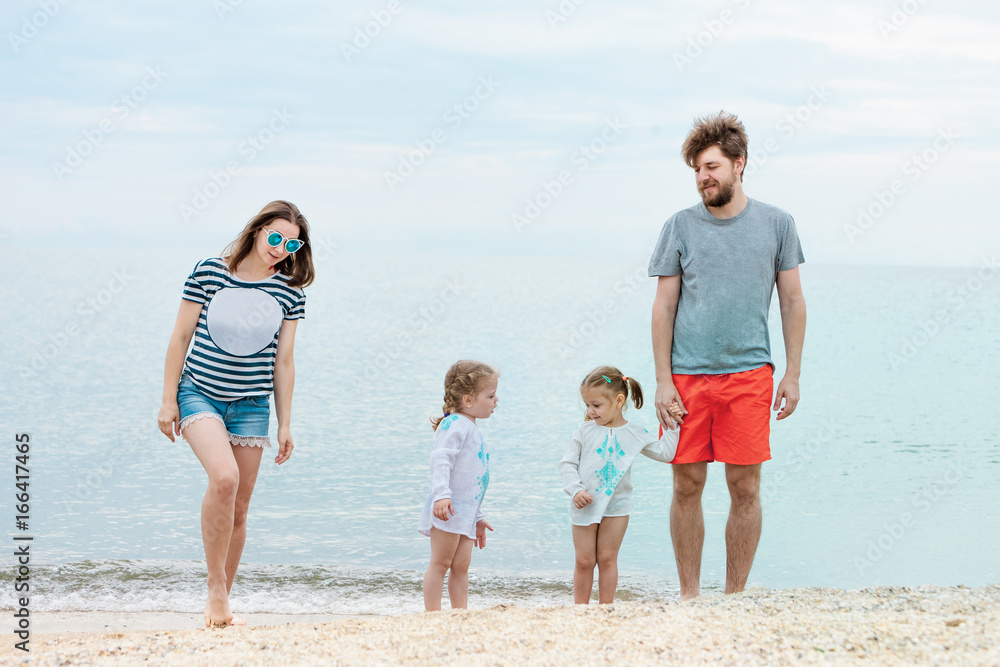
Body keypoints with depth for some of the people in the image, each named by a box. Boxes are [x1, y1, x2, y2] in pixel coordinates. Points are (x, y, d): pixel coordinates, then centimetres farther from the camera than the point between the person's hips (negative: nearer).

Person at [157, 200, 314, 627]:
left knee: (238, 508, 5)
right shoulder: (209, 272, -5)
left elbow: (283, 361, 8)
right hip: (199, 394, -3)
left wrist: (285, 424, 9)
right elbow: (181, 337, 1)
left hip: (251, 404, 3)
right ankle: (215, 588, -14)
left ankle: (221, 604, 20)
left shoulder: (290, 291, 3)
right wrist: (168, 400, -1)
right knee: (224, 477, -27)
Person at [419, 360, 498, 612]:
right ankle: (432, 614, -4)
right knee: (441, 562, -6)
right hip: (448, 507, -9)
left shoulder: (472, 429, 22)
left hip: (466, 509, 9)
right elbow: (440, 459, -23)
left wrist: (478, 516, 30)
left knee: (461, 564, 7)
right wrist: (441, 494, -36)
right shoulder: (455, 425, -9)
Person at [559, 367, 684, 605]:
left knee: (607, 559, 6)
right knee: (584, 561, 3)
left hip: (616, 506, 0)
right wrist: (576, 490, -15)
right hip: (585, 505, 0)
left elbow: (664, 453, 5)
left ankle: (606, 606, 14)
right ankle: (580, 606, 14)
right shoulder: (585, 431, -4)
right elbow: (567, 463, -2)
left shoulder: (634, 433, -1)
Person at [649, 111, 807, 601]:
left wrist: (792, 374, 3)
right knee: (687, 487, 3)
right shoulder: (680, 226, 5)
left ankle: (734, 597, 12)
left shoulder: (776, 224, 6)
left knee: (745, 488, 1)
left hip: (749, 374, 0)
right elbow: (664, 307, 5)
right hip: (687, 376, 0)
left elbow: (792, 301, 10)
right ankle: (689, 596, 15)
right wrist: (663, 380, -2)